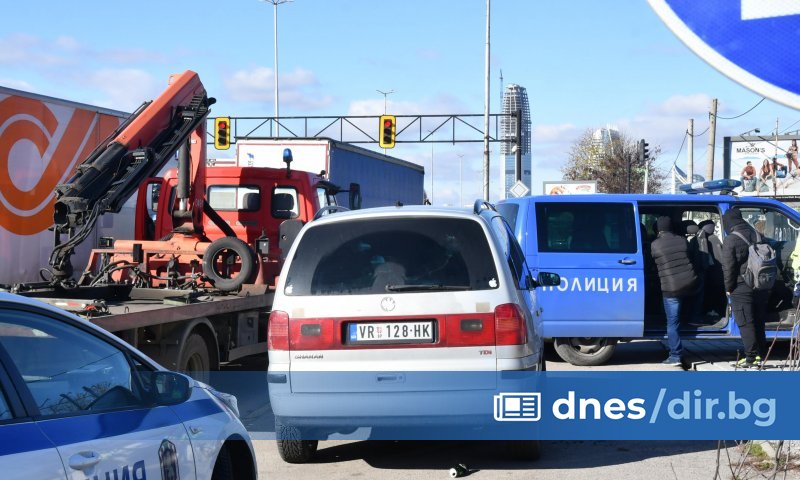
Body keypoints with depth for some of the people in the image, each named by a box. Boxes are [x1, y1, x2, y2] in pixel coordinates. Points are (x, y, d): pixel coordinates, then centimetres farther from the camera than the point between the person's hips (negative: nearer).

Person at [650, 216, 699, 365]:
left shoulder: (655, 245, -4)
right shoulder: (682, 240, 6)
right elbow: (689, 258, 15)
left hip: (671, 288, -4)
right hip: (690, 285, 4)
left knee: (673, 321, 1)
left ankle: (675, 356, 0)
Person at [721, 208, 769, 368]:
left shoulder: (731, 240, -12)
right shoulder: (756, 235, 9)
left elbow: (728, 266, -14)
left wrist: (728, 288, -3)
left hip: (741, 288, -7)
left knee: (745, 323, -3)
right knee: (759, 322, 15)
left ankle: (751, 357, -4)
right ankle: (761, 354, 20)